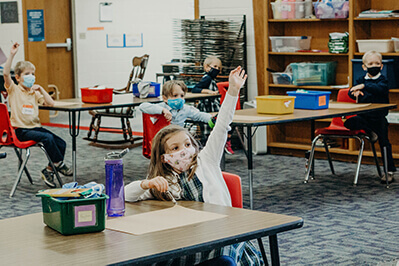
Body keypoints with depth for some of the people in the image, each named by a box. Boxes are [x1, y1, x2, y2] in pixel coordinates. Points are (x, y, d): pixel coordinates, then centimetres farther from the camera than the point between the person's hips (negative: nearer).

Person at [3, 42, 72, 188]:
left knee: (61, 143, -9)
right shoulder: (14, 89, -1)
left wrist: (40, 89, -4)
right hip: (21, 130, -6)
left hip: (35, 127, 6)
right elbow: (6, 73, -19)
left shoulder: (34, 92, 14)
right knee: (48, 138, -28)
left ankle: (48, 171, 1)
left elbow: (50, 103, 4)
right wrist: (12, 55, -25)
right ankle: (59, 163, -8)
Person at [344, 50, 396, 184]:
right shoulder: (361, 80, 8)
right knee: (348, 123, -21)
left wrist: (363, 86, -39)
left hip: (379, 117, -3)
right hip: (363, 116, 3)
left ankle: (390, 170, 9)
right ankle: (370, 132, -3)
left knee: (384, 143, 0)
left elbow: (380, 89, -27)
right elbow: (351, 93, -1)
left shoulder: (382, 80, -4)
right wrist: (355, 92, -25)